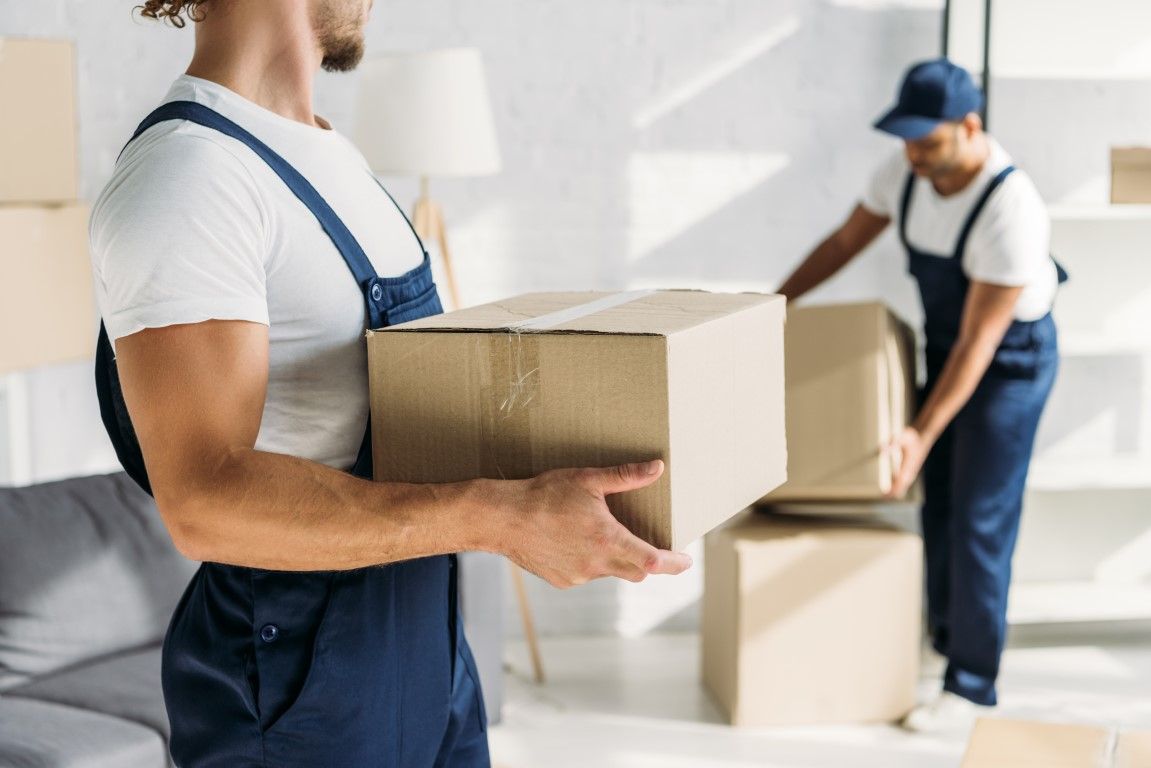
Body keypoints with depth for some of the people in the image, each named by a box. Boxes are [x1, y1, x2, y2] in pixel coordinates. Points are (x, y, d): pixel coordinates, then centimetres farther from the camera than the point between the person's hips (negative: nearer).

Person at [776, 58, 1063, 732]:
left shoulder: (1010, 210, -35)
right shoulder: (907, 172, -13)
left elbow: (979, 341, -31)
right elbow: (846, 241, 4)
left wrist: (922, 435, -34)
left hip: (1012, 357, -7)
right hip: (946, 343, 7)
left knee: (980, 519, -5)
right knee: (940, 500, 14)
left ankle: (972, 684, 6)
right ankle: (946, 632, 33)